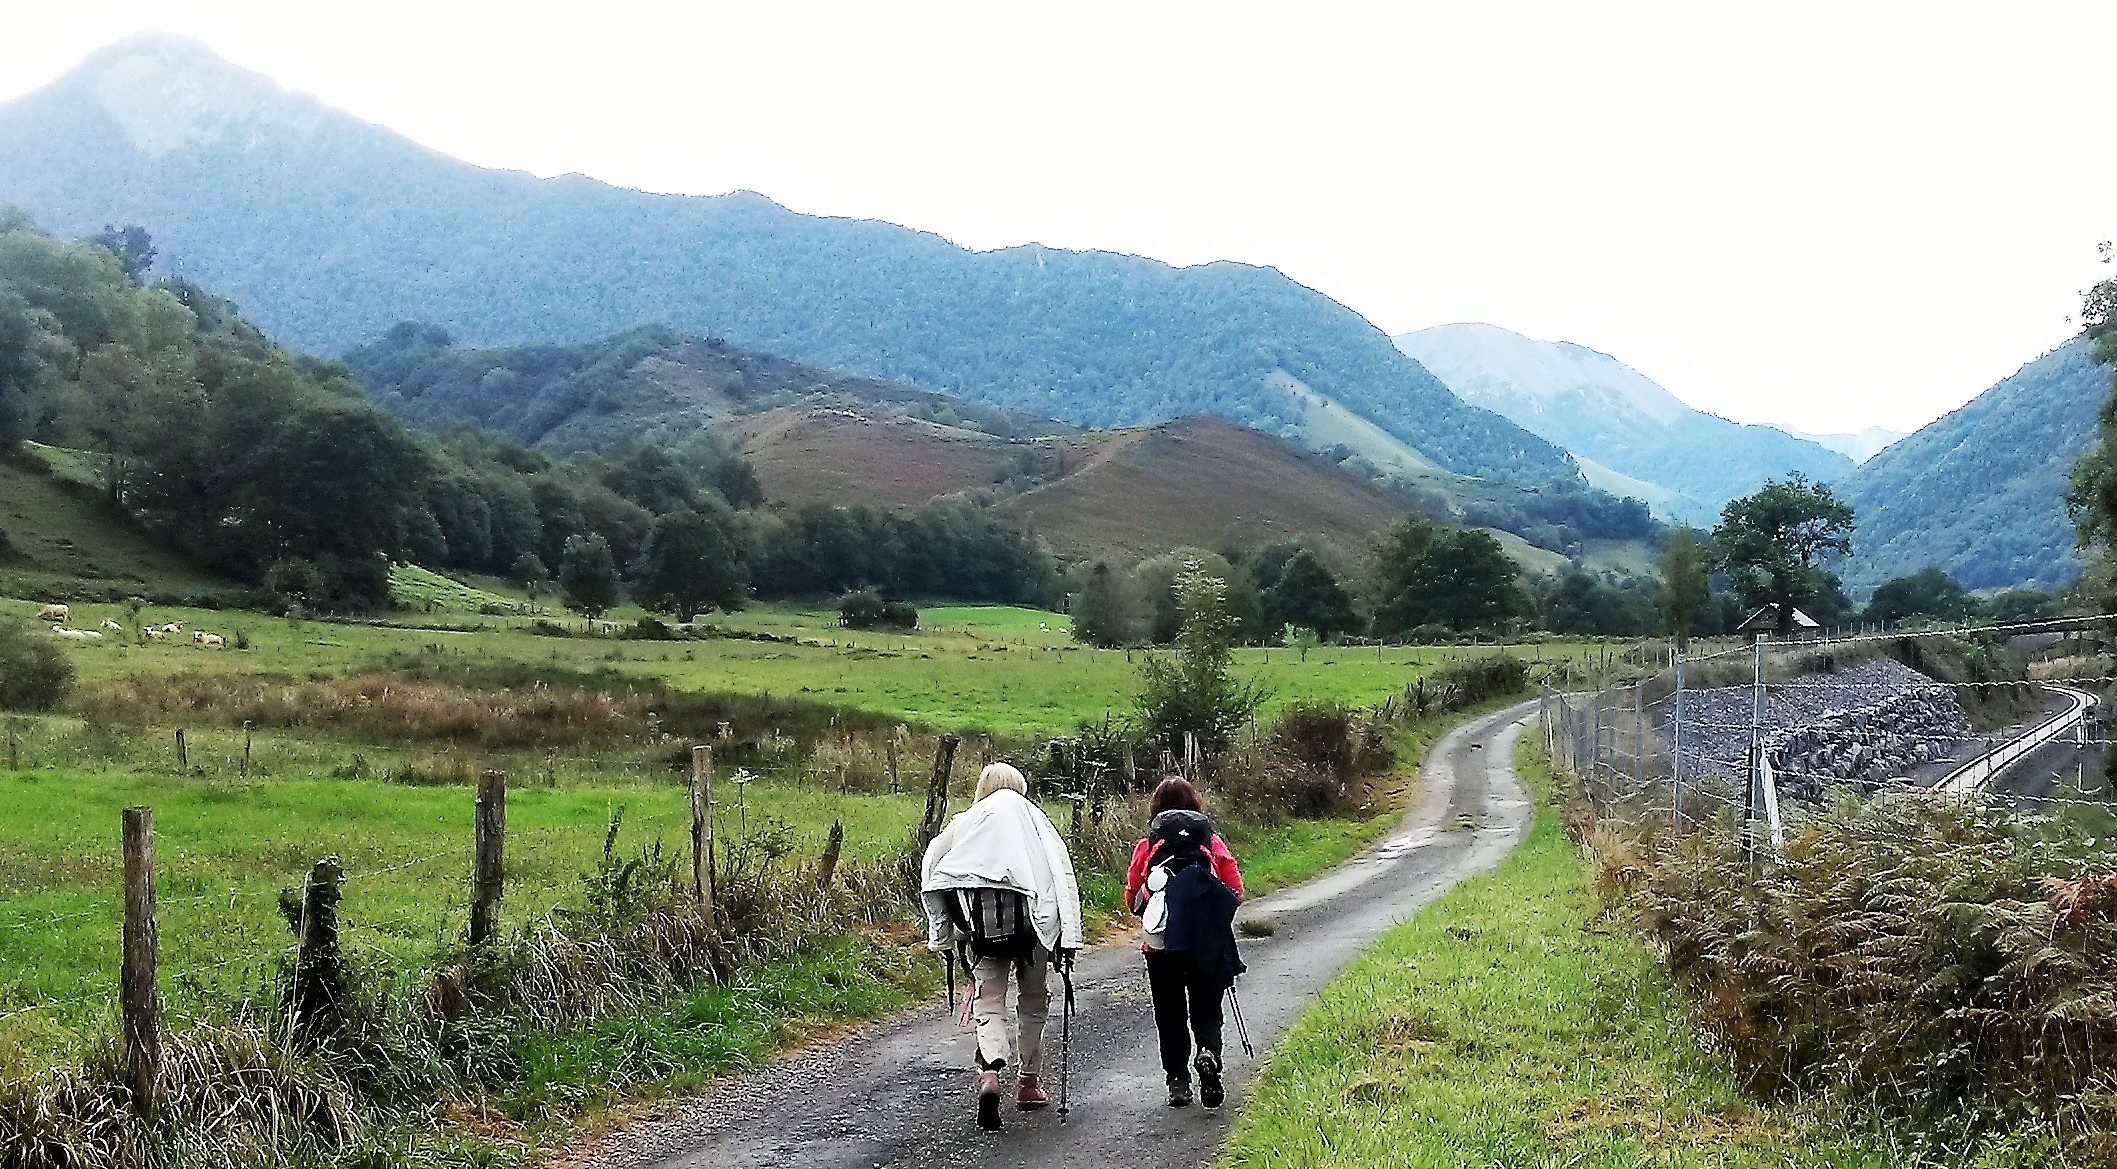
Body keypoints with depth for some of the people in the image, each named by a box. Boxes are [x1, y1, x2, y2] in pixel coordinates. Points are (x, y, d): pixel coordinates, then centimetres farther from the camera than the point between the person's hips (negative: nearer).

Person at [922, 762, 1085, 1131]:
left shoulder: (964, 822, 13)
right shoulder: (1033, 818, 11)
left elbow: (931, 871, 5)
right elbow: (1063, 875, 0)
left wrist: (941, 934, 8)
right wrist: (1069, 935, -2)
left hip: (980, 923, 0)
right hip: (1030, 919, 0)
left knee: (988, 1001, 3)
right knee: (1033, 1002, 16)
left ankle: (990, 1072, -21)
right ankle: (1028, 1082, 22)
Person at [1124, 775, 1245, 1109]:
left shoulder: (1146, 847, -1)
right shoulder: (1213, 843, 1)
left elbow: (1132, 899, 2)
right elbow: (1236, 893, 1)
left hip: (1161, 945, 0)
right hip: (1207, 944, 0)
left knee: (1170, 1015, 12)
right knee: (1206, 1009, 10)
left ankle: (1178, 1082, 12)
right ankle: (1208, 1054, -18)